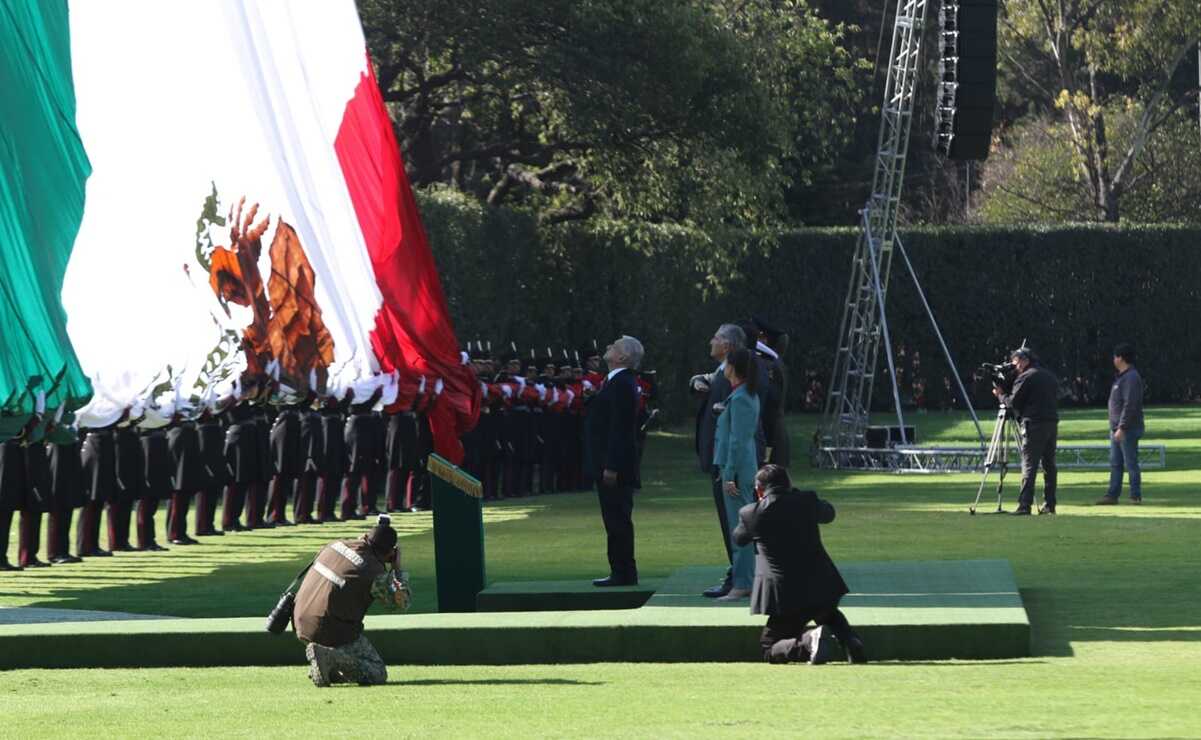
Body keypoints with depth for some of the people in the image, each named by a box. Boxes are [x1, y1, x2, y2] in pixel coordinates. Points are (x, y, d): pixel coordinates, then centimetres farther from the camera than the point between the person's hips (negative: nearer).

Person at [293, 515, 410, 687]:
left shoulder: (336, 544, 4)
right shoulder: (376, 572, -13)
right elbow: (402, 602, -1)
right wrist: (397, 568, 9)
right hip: (334, 633, -7)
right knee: (378, 674, 6)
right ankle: (330, 657, -17)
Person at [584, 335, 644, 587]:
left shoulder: (621, 384, -16)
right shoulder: (619, 382, 16)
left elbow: (619, 428, -21)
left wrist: (611, 467, -23)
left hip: (615, 467, -10)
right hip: (609, 465, 10)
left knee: (618, 519, -7)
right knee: (616, 519, 12)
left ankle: (623, 573, -4)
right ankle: (622, 572, 16)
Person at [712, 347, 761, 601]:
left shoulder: (739, 399, -16)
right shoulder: (750, 396, 13)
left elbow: (737, 440, -19)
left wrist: (729, 475, -18)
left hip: (737, 468, -10)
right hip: (746, 468, 10)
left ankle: (742, 584, -7)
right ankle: (747, 582, 16)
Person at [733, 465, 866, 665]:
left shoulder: (752, 513, -5)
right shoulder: (807, 501, 0)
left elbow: (738, 539, 17)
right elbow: (828, 513, 23)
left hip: (786, 596, -3)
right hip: (822, 587, 3)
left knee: (769, 651, 10)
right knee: (830, 615, 37)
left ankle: (808, 641, -21)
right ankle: (853, 643, 6)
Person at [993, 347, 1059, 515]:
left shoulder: (1025, 377, -6)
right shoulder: (1050, 376, 16)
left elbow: (1013, 402, -9)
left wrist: (1000, 395, 10)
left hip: (1034, 425, -7)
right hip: (1052, 423, 7)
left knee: (1029, 465, -8)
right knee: (1049, 464, 10)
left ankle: (1024, 505, -14)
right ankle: (1049, 504, 10)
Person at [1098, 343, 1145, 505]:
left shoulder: (1131, 377, -16)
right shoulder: (1121, 377, 16)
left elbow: (1130, 405, -23)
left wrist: (1122, 428, -24)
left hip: (1128, 430, -10)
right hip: (1117, 429, 10)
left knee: (1130, 464, -5)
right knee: (1115, 464, 11)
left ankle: (1136, 496, 0)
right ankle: (1112, 495, 14)